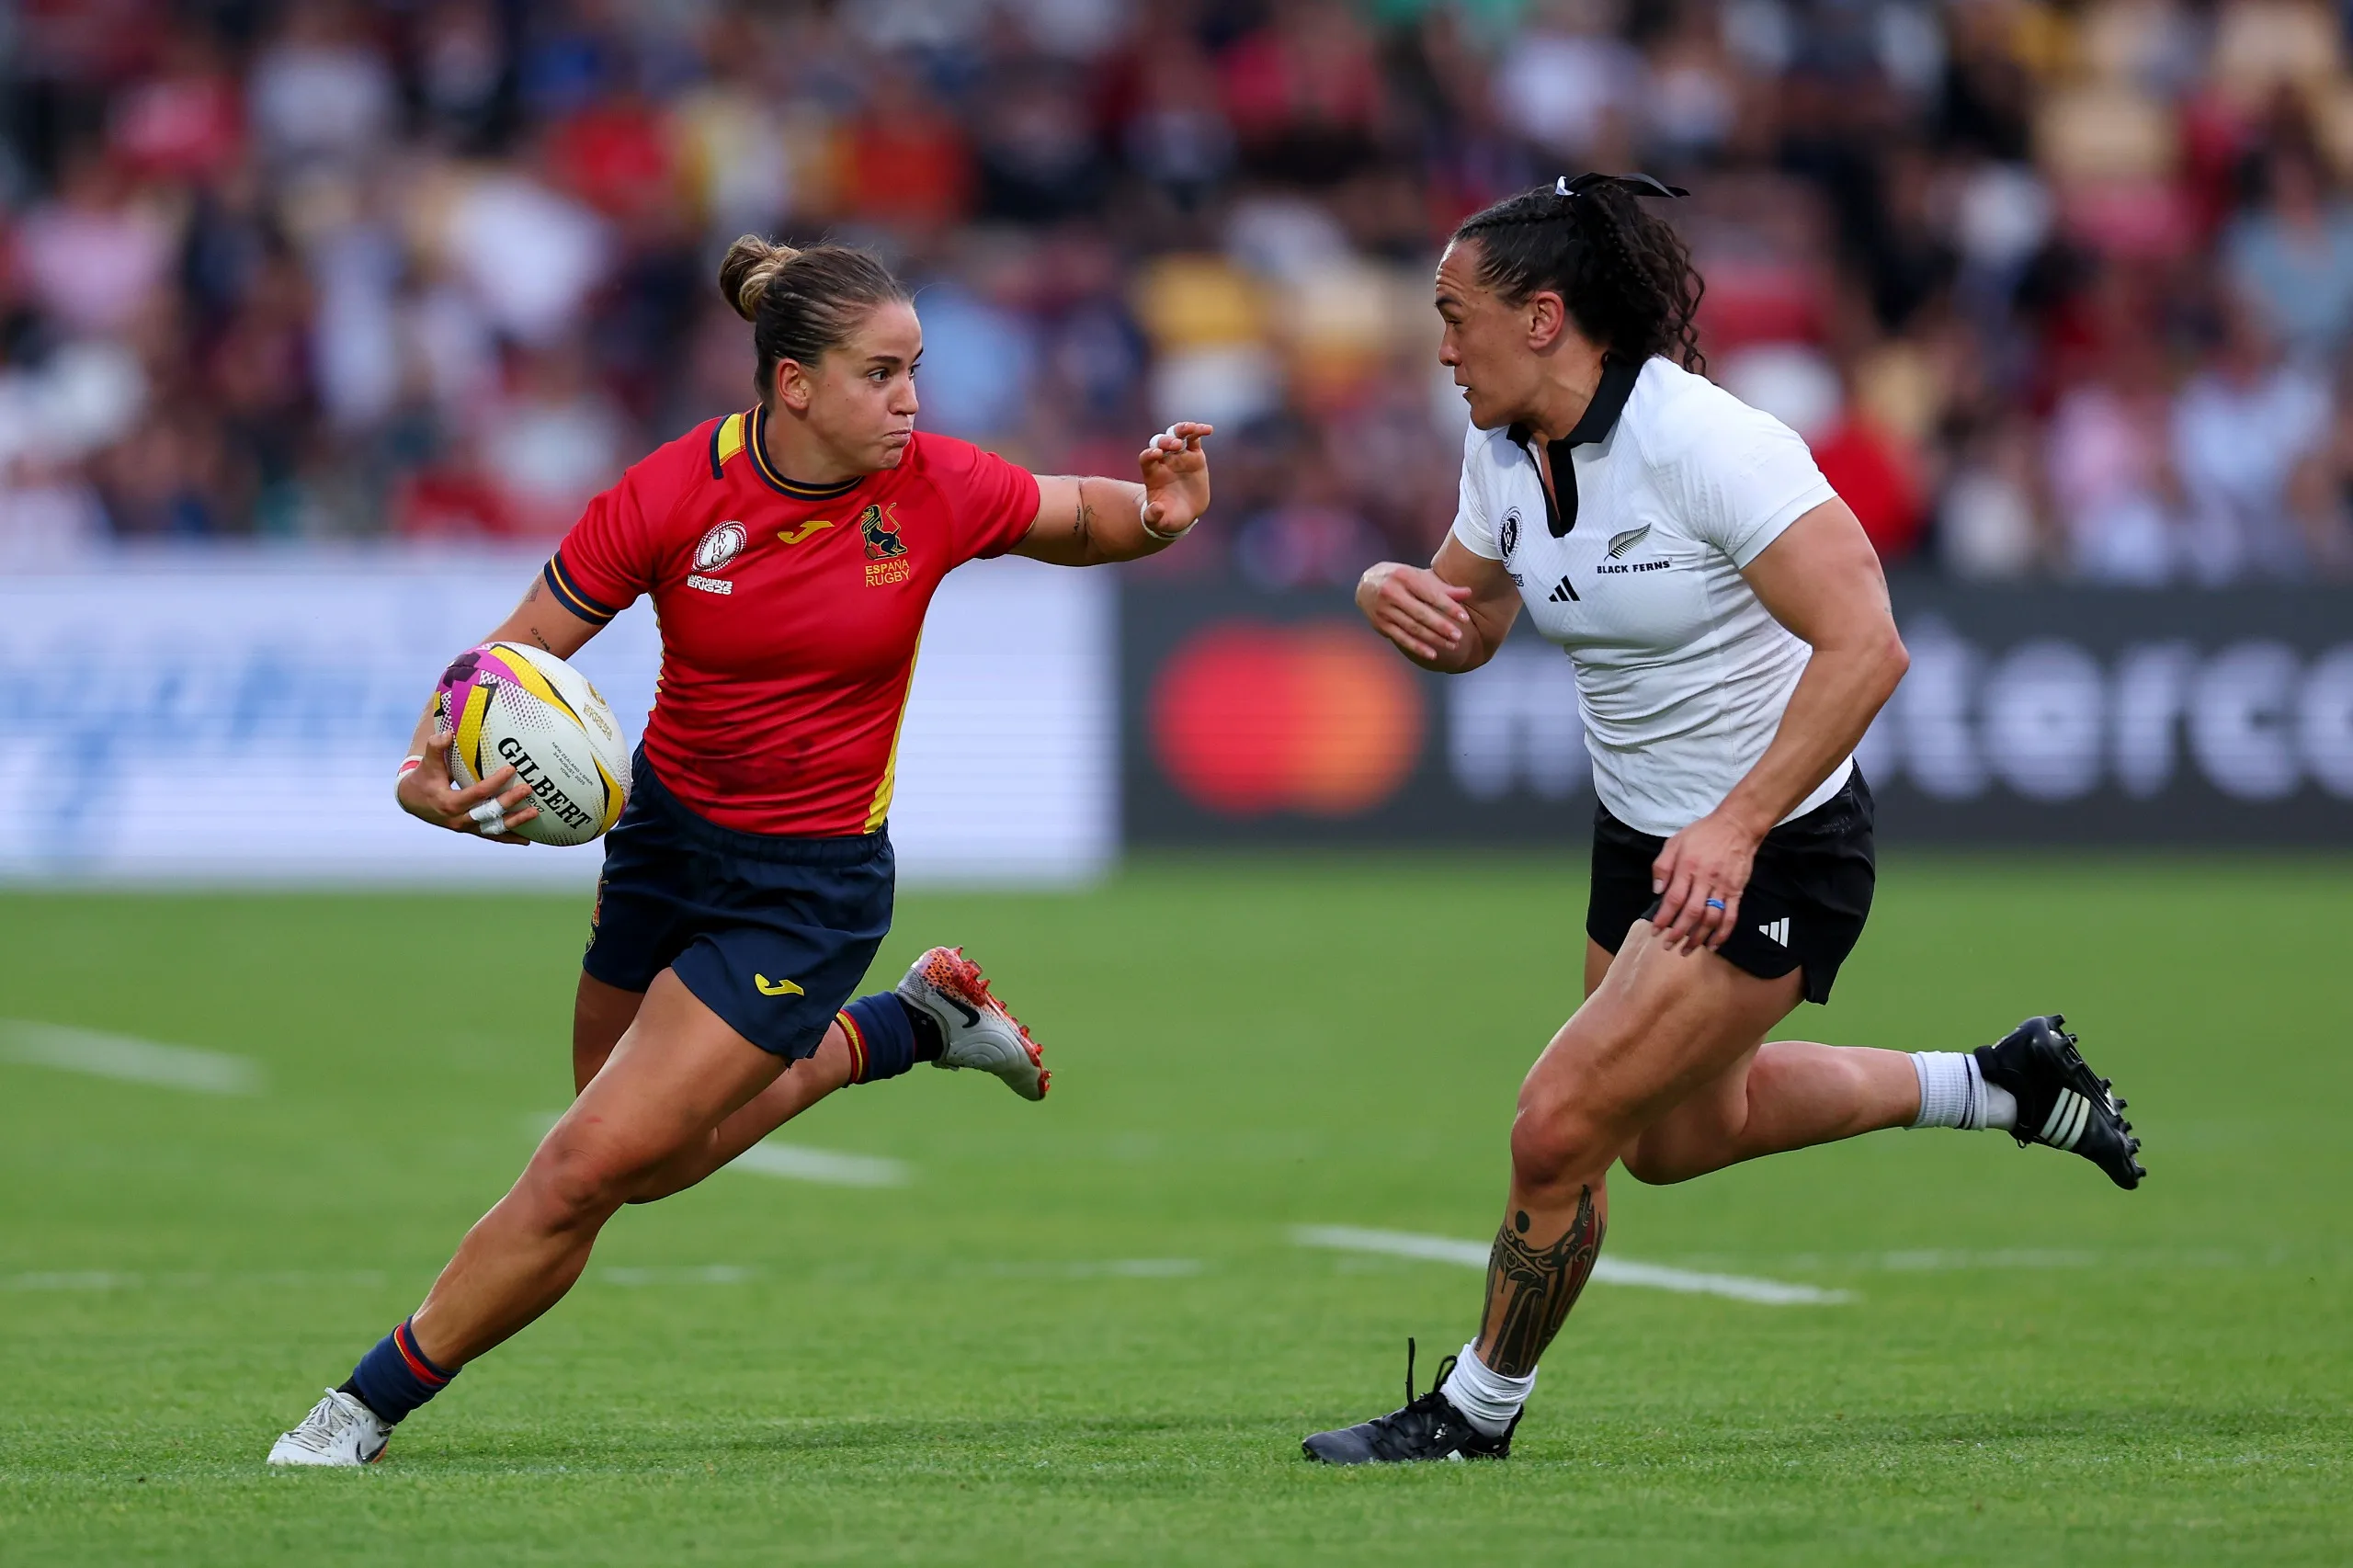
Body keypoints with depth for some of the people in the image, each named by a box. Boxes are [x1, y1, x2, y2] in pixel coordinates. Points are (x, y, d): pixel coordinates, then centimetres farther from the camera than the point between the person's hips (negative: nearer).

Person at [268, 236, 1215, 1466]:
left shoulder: (936, 490, -15)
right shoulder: (671, 495, -17)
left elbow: (1081, 521, 5)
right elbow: (520, 650, -10)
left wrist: (1157, 515, -19)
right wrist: (431, 766, -29)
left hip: (812, 887, -3)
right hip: (666, 837, 3)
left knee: (588, 1167, -10)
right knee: (652, 1161, 22)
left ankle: (370, 1407, 5)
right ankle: (905, 1027, 38)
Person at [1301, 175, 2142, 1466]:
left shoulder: (1704, 443, -28)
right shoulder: (1505, 449, -3)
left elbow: (1864, 644, -33)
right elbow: (1467, 627, 12)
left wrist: (1736, 827, -38)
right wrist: (1392, 592, -12)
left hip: (1770, 859, -10)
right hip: (1643, 836, 10)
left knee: (1559, 1131, -11)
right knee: (1678, 1135, 25)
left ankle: (1477, 1410, 11)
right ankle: (2001, 1085, 39)